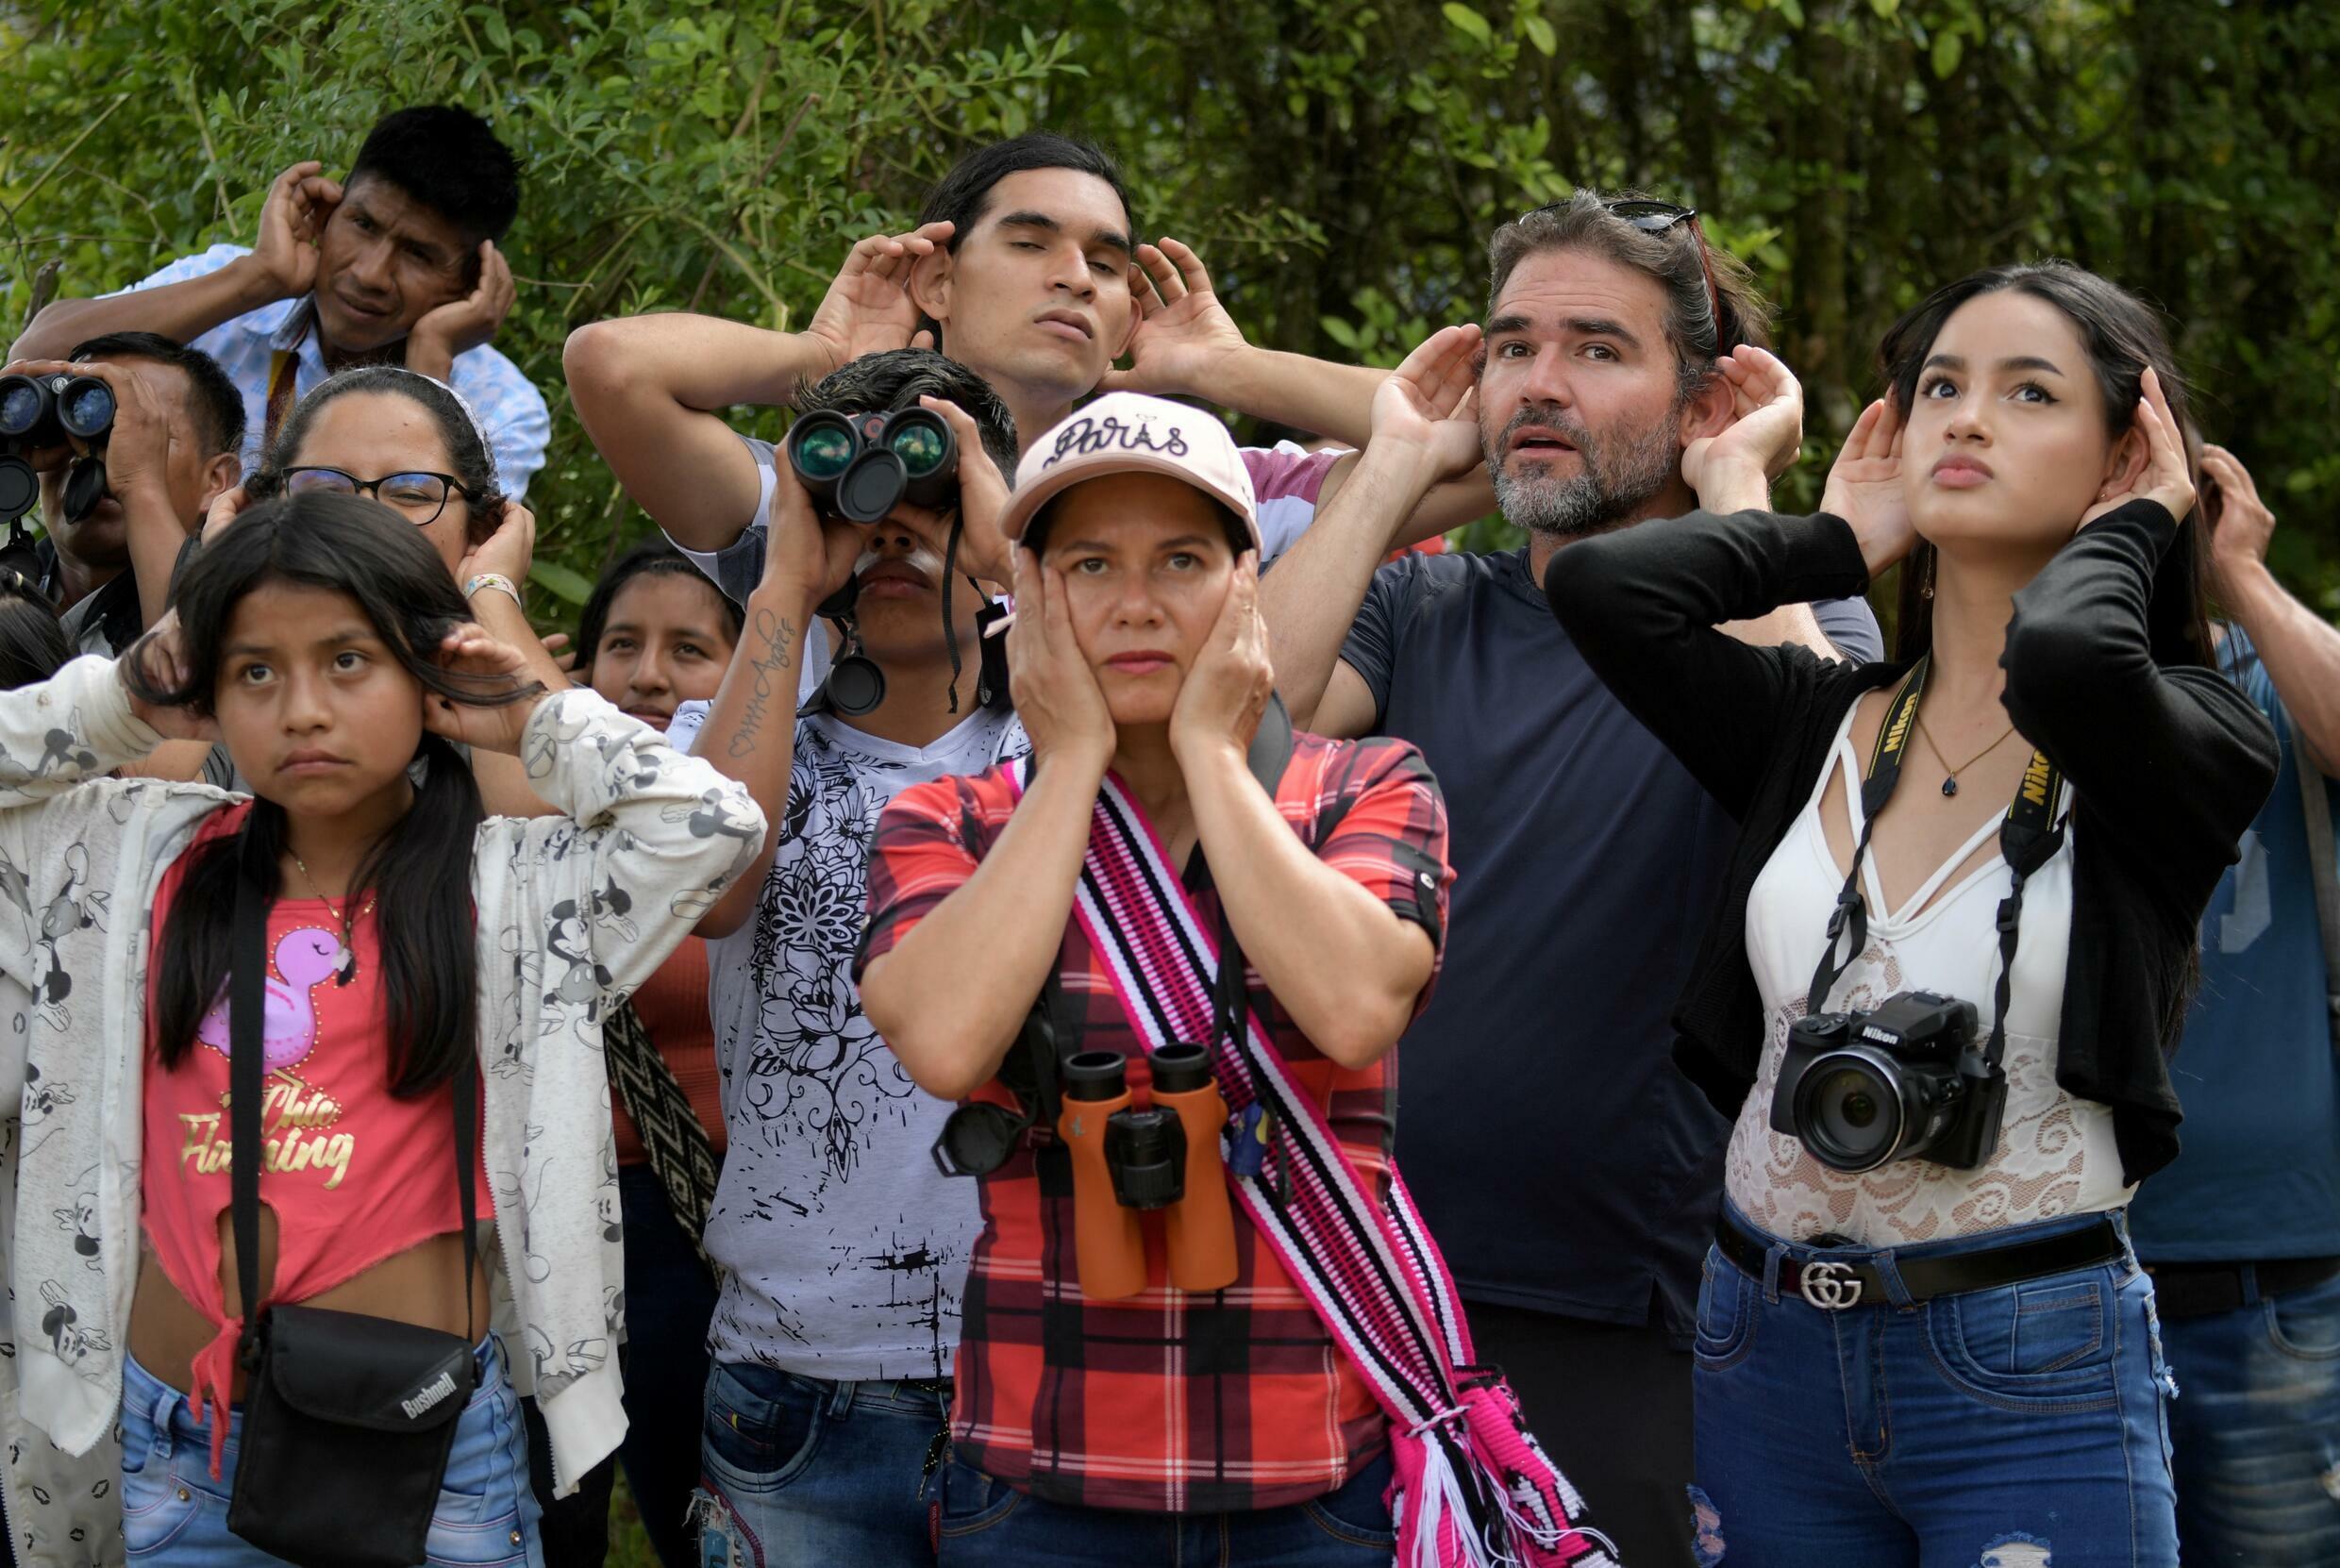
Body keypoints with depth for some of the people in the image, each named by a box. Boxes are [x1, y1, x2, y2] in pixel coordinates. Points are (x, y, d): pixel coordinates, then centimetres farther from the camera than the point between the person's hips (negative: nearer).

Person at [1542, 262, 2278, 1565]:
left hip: (2036, 1372, -4)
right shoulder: (1816, 724, 8)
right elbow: (1600, 586, -7)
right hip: (1769, 1352, 4)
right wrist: (1831, 541, 7)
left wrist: (2124, 528, -7)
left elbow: (2064, 664, -27)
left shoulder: (2201, 744, -4)